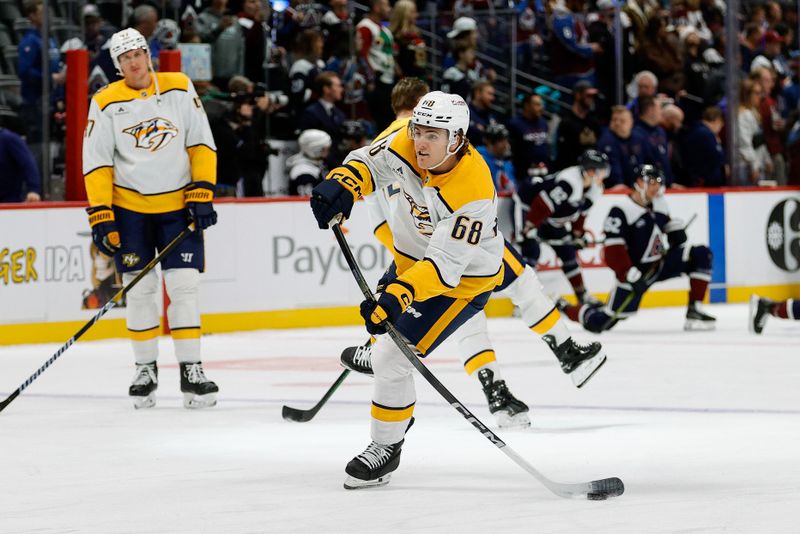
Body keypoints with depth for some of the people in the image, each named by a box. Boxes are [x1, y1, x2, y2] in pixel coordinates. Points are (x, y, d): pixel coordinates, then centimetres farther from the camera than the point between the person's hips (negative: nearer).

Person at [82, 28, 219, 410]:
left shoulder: (180, 89, -2)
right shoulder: (106, 103, -5)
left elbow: (201, 144, 0)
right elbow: (96, 164, -5)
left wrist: (202, 194, -7)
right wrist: (100, 217, -10)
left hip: (178, 205, 0)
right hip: (129, 207, 0)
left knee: (184, 285, -5)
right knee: (140, 289, 3)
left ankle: (191, 370, 0)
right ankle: (145, 369, 16)